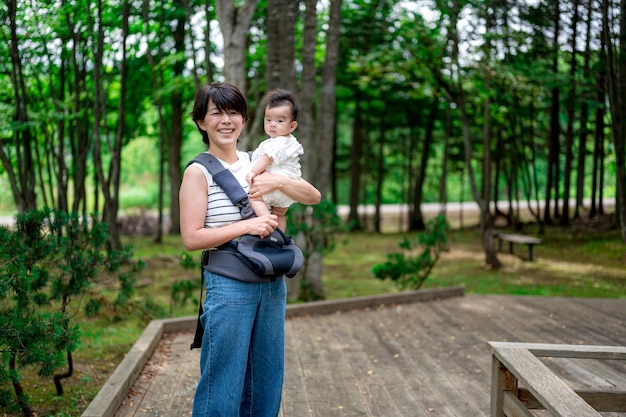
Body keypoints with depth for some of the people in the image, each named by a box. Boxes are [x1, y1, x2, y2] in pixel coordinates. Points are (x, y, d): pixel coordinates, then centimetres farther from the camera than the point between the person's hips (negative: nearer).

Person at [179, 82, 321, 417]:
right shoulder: (199, 172, -6)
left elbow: (313, 196, 8)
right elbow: (191, 238, -13)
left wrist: (278, 181, -10)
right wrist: (248, 226, -19)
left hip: (273, 285, 6)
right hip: (229, 286, -6)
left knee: (266, 382, 14)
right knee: (223, 385, 0)